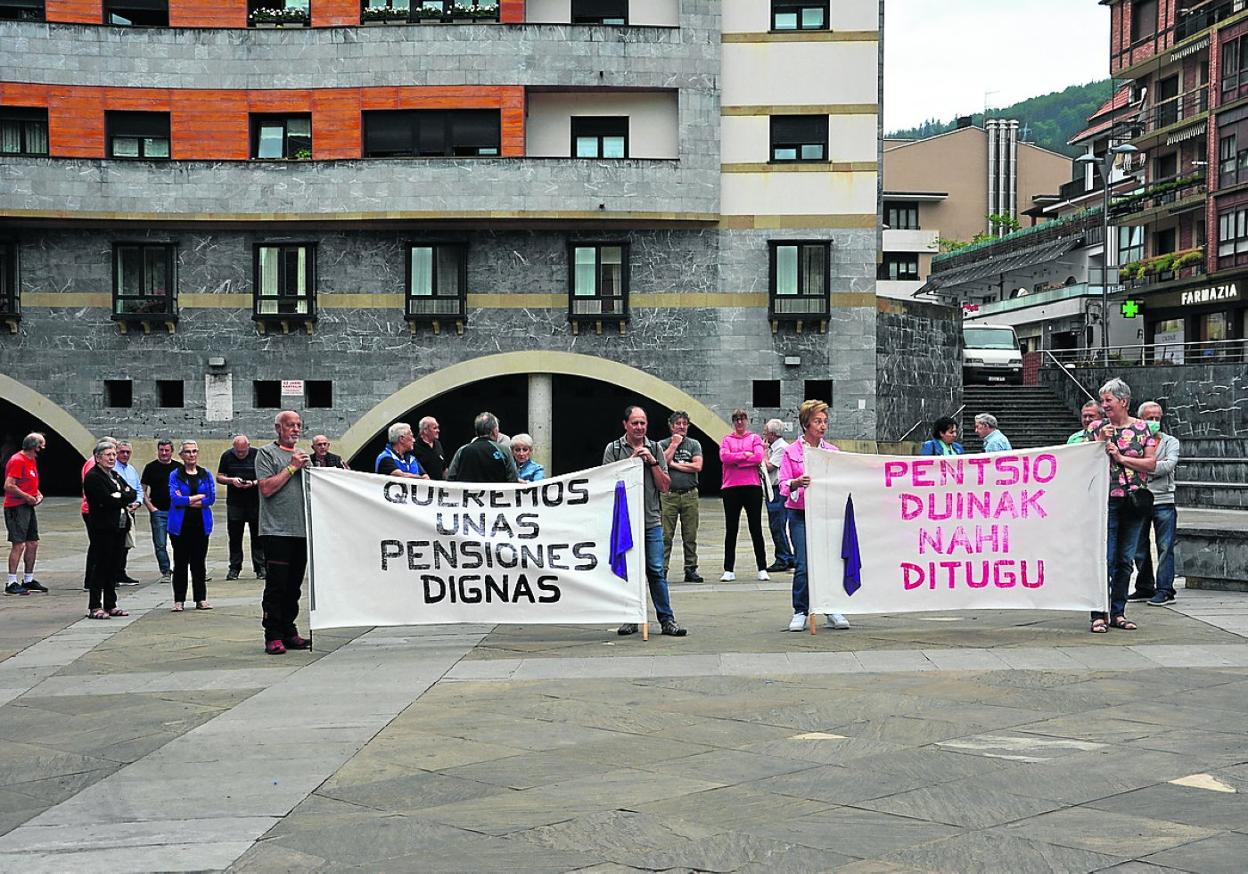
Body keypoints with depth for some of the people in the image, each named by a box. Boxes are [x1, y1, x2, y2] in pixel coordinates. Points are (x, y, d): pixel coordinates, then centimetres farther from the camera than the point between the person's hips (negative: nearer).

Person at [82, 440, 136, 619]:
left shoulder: (115, 475, 19)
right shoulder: (93, 477, -8)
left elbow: (133, 494, 9)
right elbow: (107, 500, -19)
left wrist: (120, 496, -9)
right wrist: (125, 498, -5)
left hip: (119, 527, 8)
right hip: (103, 528, -8)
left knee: (113, 566, 10)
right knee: (100, 566, -5)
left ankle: (110, 605, 16)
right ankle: (95, 607, -2)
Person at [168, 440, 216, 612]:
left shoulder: (206, 474, 8)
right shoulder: (175, 475, 1)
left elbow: (211, 498, -3)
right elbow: (175, 498, -13)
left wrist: (186, 501, -10)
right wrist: (198, 497, -10)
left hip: (201, 524, 2)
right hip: (180, 525, -2)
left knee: (199, 562, 5)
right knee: (180, 563, 2)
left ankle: (201, 599, 11)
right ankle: (179, 600, 8)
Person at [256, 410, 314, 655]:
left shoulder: (304, 455, 19)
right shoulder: (266, 453, -1)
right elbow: (267, 488, -12)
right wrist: (292, 467, -9)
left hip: (302, 529, 6)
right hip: (276, 530, -6)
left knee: (294, 586, 9)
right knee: (276, 585, -7)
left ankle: (289, 632, 16)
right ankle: (272, 636, -4)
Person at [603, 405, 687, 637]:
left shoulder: (655, 448, 9)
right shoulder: (613, 449, 4)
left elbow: (665, 486, 5)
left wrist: (652, 461, -7)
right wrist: (631, 460, -9)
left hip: (651, 520, 0)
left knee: (656, 571, -4)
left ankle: (667, 620, 0)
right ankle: (631, 619, 15)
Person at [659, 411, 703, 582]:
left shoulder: (694, 444, 11)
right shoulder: (663, 444, 10)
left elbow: (698, 466, -2)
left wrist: (674, 464, -4)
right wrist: (674, 444, -4)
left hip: (690, 495, 1)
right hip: (669, 495, -1)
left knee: (690, 536, 3)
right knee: (665, 535, -5)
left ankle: (691, 569, 9)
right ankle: (662, 569, -2)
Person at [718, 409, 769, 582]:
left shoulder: (755, 438, 9)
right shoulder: (726, 440, 11)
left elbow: (759, 457, -8)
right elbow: (724, 457, -7)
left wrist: (735, 460, -8)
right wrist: (745, 455, -11)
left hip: (752, 486, -1)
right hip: (731, 488, 1)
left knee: (756, 529, 2)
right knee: (731, 530, 4)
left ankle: (762, 569, 8)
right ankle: (728, 570, 8)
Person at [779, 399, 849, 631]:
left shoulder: (833, 451, 11)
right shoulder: (791, 451, 3)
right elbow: (784, 485, -1)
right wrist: (796, 483, -22)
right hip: (800, 514, -2)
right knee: (804, 564, -8)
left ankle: (833, 609, 11)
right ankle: (800, 612, 4)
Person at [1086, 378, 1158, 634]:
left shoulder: (1141, 428, 6)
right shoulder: (1097, 428, 6)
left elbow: (1151, 463, 0)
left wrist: (1121, 457, -8)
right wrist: (1101, 442, -10)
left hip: (1134, 500, 2)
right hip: (1106, 500, -2)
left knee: (1126, 560, 7)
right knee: (1104, 558, -7)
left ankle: (1118, 613, 15)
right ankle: (1099, 615, -4)